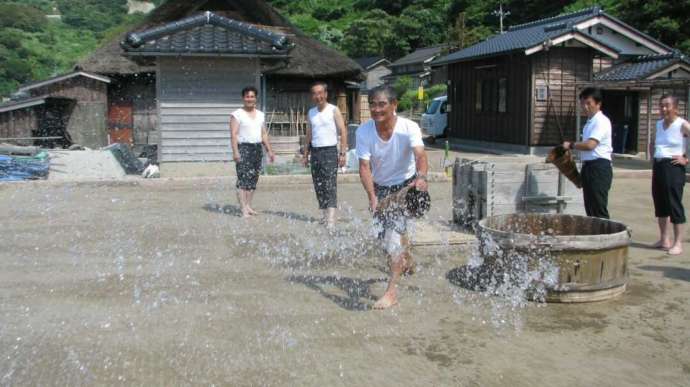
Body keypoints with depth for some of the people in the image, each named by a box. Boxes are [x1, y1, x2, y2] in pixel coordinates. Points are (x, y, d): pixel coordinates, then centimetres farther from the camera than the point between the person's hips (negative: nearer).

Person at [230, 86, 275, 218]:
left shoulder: (260, 114, 16)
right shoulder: (237, 114, -2)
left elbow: (264, 134, 19)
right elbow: (234, 134, -9)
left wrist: (269, 150, 13)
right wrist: (235, 151, -19)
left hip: (257, 148, 6)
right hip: (243, 148, -6)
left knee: (253, 179, 5)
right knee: (243, 179, -11)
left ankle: (248, 206, 12)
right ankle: (243, 209, -14)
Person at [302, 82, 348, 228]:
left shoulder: (334, 110, -3)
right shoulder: (311, 112, 14)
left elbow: (343, 132, -6)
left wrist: (342, 153, -13)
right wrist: (305, 154, 15)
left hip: (330, 151, -6)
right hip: (315, 151, 6)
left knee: (330, 184, -13)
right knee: (319, 186, 6)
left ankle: (331, 218, -19)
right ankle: (325, 215, 14)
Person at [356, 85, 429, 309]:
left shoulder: (409, 128, -26)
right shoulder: (364, 132, -19)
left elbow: (420, 156, -41)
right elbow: (364, 167, -24)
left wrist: (421, 177, -63)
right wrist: (372, 196, -40)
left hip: (406, 184, -4)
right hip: (380, 187, 4)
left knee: (394, 231, -22)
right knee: (389, 233, 20)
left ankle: (392, 291, -19)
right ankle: (406, 260, 55)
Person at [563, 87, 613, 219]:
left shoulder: (601, 121, -12)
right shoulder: (590, 122, 18)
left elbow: (590, 145, -23)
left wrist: (571, 145, -9)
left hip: (599, 167, -9)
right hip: (588, 166, 9)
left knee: (599, 210, -8)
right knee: (590, 209, 12)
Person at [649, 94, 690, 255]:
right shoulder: (659, 124, 13)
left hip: (673, 167, -7)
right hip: (658, 167, 7)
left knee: (674, 204, -6)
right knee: (660, 203, 11)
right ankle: (664, 240, 21)